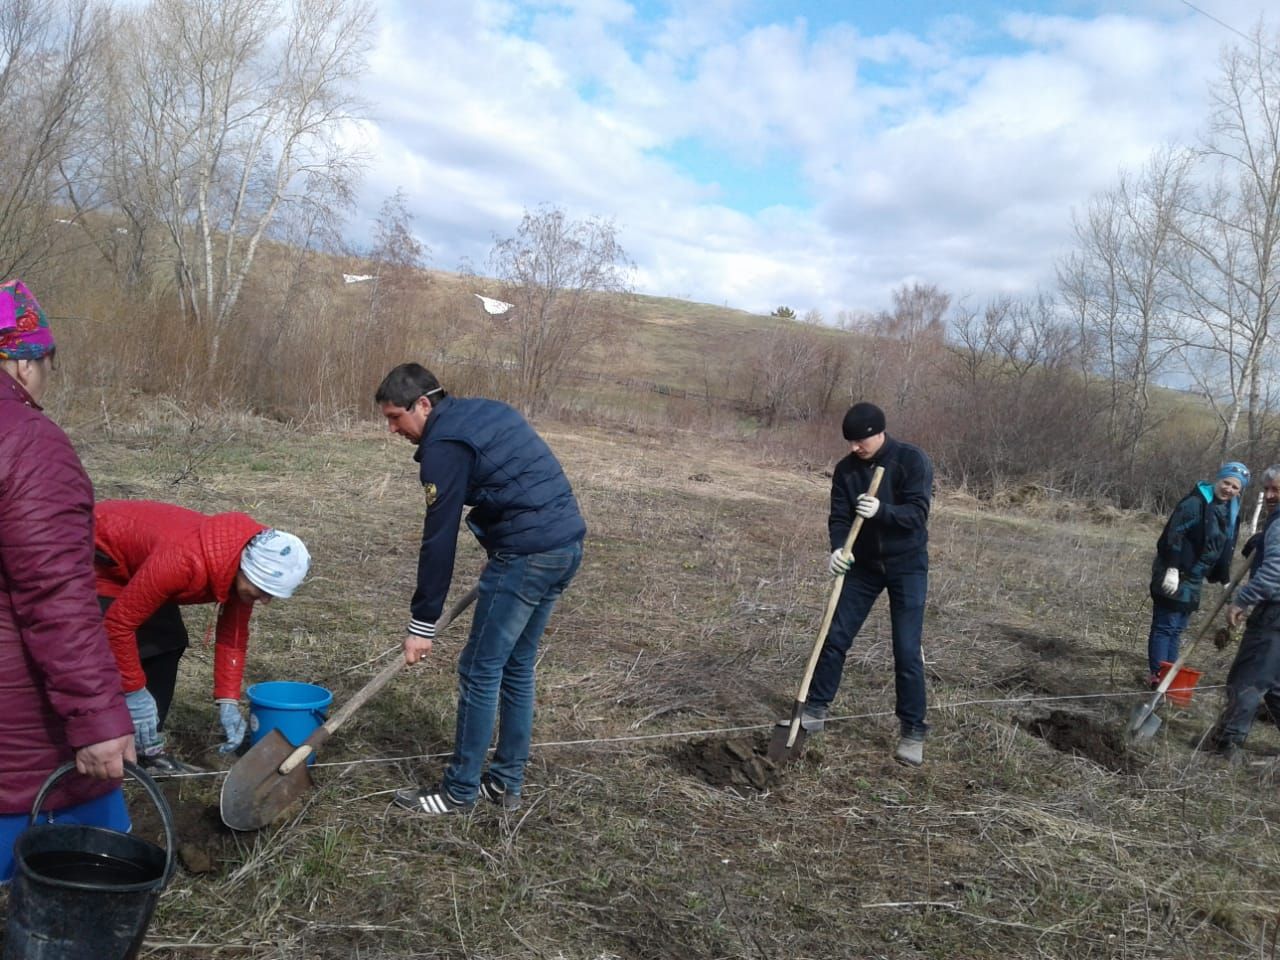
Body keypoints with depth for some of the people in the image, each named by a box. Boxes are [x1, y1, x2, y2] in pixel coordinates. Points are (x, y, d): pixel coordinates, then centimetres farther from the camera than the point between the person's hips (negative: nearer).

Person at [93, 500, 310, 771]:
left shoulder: (245, 561, -17)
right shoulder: (184, 560, -42)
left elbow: (233, 635, -6)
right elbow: (118, 622, -33)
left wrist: (228, 701, -12)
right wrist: (134, 692, -25)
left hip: (132, 550, 8)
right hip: (96, 553, -8)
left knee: (169, 641, 2)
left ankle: (147, 749, 10)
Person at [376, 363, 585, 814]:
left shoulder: (445, 444, -10)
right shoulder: (486, 411, 18)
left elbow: (439, 539, -12)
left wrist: (422, 624, -6)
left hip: (527, 554, -10)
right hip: (567, 543, 10)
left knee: (481, 670, 2)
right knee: (516, 666, 17)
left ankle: (459, 790, 13)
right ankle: (506, 781, 26)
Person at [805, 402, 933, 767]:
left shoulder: (913, 460, -15)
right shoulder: (846, 469, -3)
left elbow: (917, 513, -21)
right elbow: (838, 516, -6)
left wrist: (881, 510, -38)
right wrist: (837, 548, -26)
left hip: (907, 566, -4)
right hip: (863, 564, 4)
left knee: (907, 650, -6)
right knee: (835, 637, 4)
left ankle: (913, 730, 5)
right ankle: (815, 709, 18)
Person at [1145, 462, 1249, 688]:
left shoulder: (1231, 513, 12)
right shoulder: (1195, 502, -14)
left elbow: (1227, 550, 21)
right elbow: (1173, 535, -21)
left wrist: (1225, 580, 20)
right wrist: (1172, 568, -27)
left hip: (1194, 578, 8)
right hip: (1174, 575, -8)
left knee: (1177, 628, 12)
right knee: (1165, 626, -5)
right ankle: (1156, 675, -1)